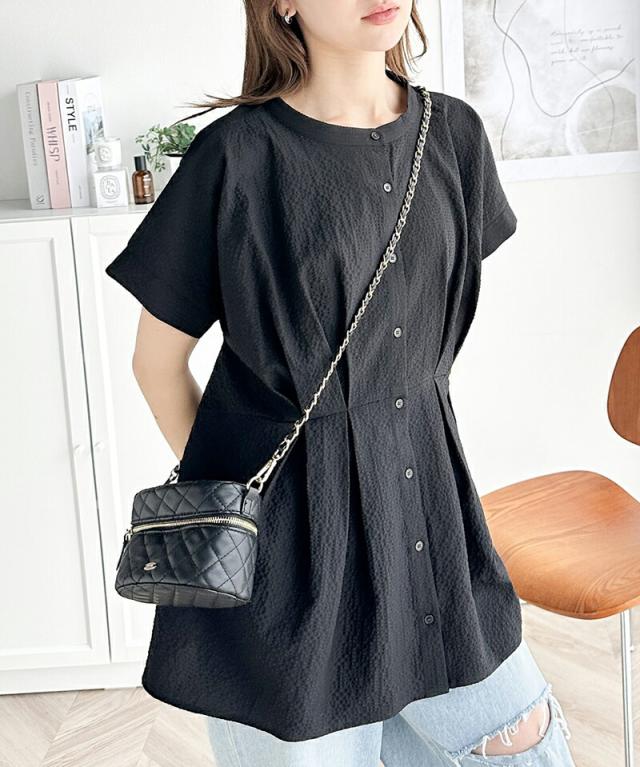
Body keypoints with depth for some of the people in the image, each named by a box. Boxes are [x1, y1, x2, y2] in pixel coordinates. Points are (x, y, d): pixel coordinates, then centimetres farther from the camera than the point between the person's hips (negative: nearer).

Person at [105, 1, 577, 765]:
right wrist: (221, 489, 1)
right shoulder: (237, 156, -14)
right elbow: (157, 358, -5)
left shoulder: (453, 132, 1)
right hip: (286, 514, -5)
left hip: (422, 494, 5)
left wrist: (397, 440, 14)